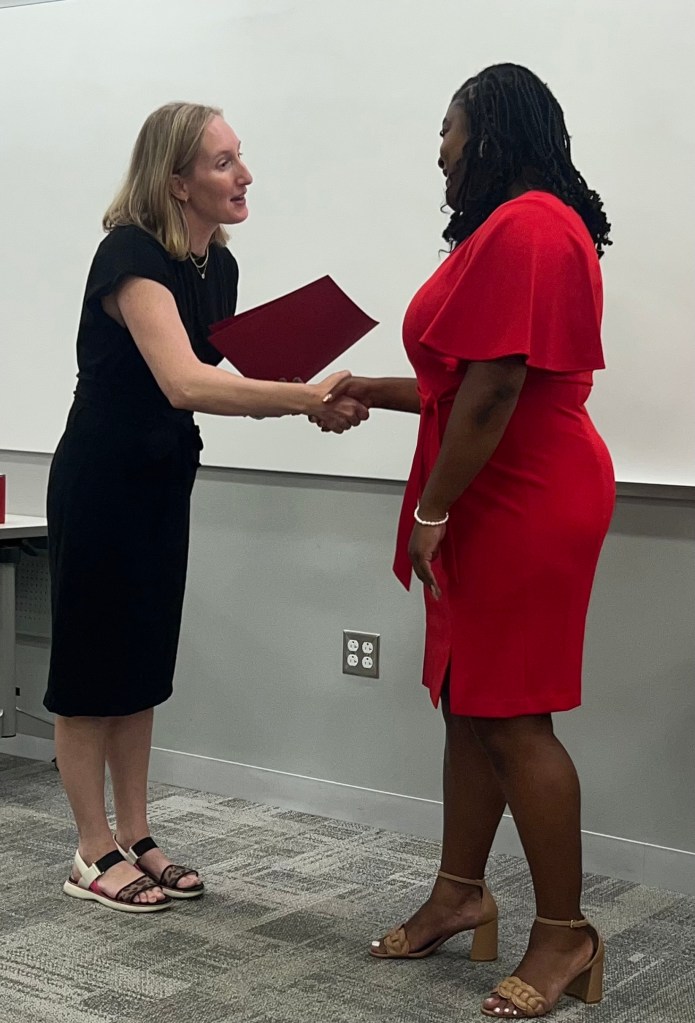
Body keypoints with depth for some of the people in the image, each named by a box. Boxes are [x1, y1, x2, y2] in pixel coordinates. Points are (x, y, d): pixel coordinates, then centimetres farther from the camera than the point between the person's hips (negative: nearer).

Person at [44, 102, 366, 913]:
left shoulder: (218, 265, 3)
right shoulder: (131, 256, -23)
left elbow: (215, 379, 7)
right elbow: (184, 383, -37)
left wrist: (298, 402, -10)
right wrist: (307, 396, -43)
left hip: (165, 482, 8)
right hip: (100, 483, -8)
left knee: (145, 664, 13)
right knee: (94, 665, 2)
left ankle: (135, 838, 23)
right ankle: (94, 855, 12)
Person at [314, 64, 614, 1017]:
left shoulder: (524, 227, -16)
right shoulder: (525, 225, 18)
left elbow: (493, 389, -21)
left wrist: (432, 514, -16)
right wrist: (374, 392, 21)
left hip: (525, 506, -10)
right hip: (504, 503, 10)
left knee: (512, 717, -5)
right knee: (469, 705, 14)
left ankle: (565, 936, 6)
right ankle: (460, 895, 25)